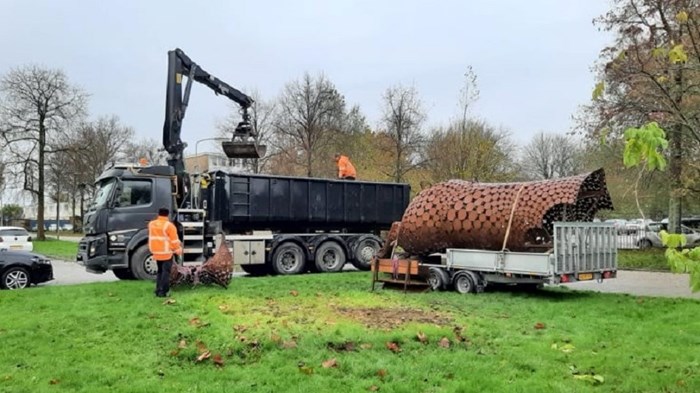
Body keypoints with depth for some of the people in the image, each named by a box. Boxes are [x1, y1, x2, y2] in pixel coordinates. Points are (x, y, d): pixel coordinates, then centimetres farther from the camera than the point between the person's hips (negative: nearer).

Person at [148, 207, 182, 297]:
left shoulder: (151, 224, 4)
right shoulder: (169, 225, -16)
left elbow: (153, 237, 13)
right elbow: (174, 240, -11)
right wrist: (178, 249, 1)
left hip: (156, 252, 6)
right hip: (166, 252, -6)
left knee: (160, 271, 19)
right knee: (166, 272, -1)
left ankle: (158, 290, 18)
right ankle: (163, 292, -4)